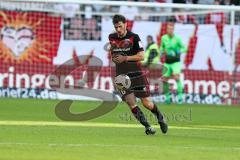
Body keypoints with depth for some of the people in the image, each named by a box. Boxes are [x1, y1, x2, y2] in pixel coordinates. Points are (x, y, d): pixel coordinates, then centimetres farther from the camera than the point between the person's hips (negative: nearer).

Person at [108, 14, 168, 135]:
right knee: (131, 102, -14)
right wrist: (114, 58, 12)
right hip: (122, 75, 3)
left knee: (146, 103, -1)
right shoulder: (112, 37, 7)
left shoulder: (134, 37, -7)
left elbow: (141, 56, -11)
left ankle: (160, 119, 27)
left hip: (136, 73, -3)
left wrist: (126, 58, -20)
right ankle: (147, 127, -6)